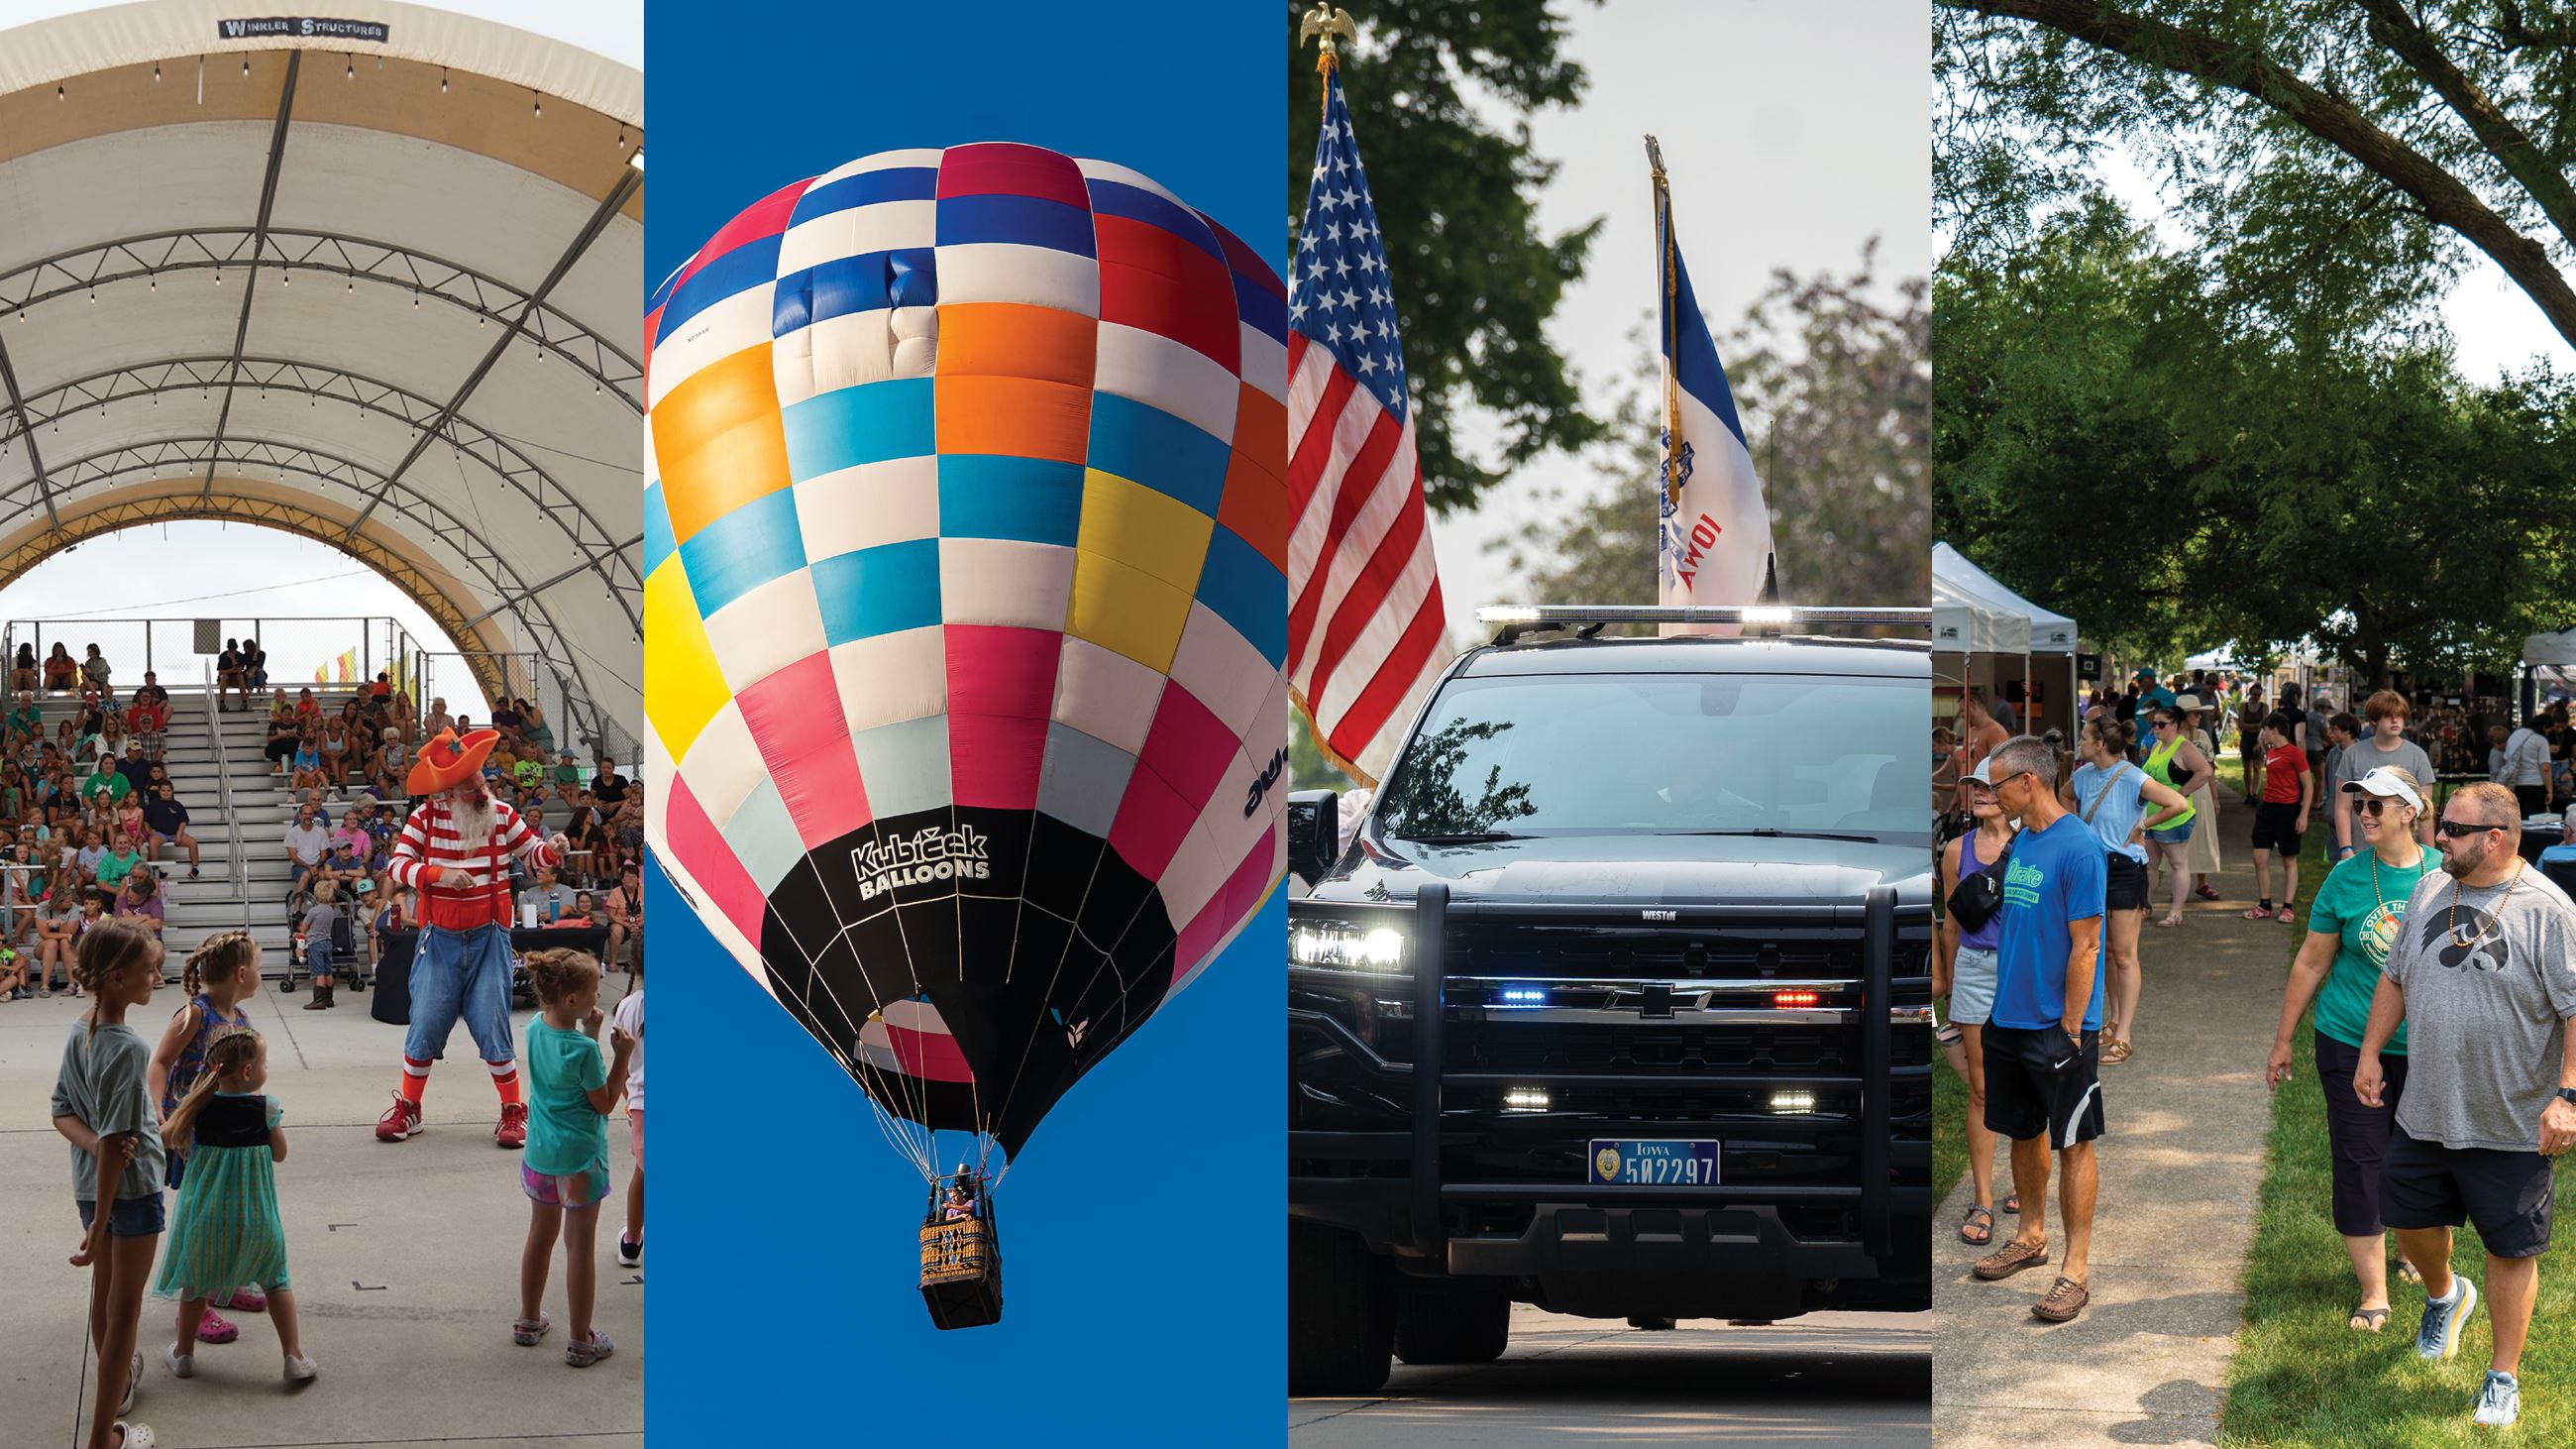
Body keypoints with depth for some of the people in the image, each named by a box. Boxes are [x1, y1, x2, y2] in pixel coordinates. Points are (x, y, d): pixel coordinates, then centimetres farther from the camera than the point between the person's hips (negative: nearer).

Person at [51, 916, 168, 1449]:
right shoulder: (127, 1049, -27)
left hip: (90, 1182, 7)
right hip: (130, 1186, -7)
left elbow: (63, 1114, 3)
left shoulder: (81, 1031, -2)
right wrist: (100, 1224, -23)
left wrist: (95, 1143, -16)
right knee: (125, 1307, 5)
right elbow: (115, 1142, -26)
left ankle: (117, 1378, 48)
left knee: (104, 1291, 26)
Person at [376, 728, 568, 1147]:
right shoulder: (426, 817, -5)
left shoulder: (500, 815, -2)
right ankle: (408, 1108, 19)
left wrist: (552, 850, -14)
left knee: (492, 1026, -2)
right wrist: (438, 874, -26)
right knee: (426, 1024, 4)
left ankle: (513, 1112, 9)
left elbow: (530, 852, 9)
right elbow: (397, 866, -10)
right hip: (440, 937, 0)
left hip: (488, 938, 0)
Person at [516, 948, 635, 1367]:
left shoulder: (535, 1029, -4)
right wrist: (622, 1057, -14)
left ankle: (529, 1320, 34)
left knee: (540, 1236, 22)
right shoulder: (583, 1049, -24)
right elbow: (604, 1103, -14)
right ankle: (581, 1341, 10)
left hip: (540, 1155, 7)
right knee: (581, 1246, 3)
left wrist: (590, 1032, 2)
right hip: (580, 1157, -7)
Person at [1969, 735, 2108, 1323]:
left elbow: (2084, 947, -18)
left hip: (2059, 1027, -8)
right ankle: (2031, 1237, 34)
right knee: (2024, 1131, 19)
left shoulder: (2077, 847, -18)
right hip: (2009, 1020, 8)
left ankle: (2077, 1267, 2)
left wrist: (2070, 1030, -18)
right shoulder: (2021, 842, 8)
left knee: (2072, 1142, -1)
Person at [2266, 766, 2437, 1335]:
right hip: (2350, 1044, -1)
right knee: (2359, 1162, -1)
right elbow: (2311, 963, 3)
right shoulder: (2346, 878, -5)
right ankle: (2374, 1291, 4)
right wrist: (2283, 1042, 6)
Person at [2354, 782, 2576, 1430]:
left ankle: (2504, 1378, 18)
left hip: (2512, 1125, -6)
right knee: (2410, 1216, 19)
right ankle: (2444, 1294, 51)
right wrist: (2371, 1053, 13)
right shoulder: (2428, 893, 4)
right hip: (2425, 1111, 6)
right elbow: (2395, 977, 16)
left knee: (2510, 1248, 5)